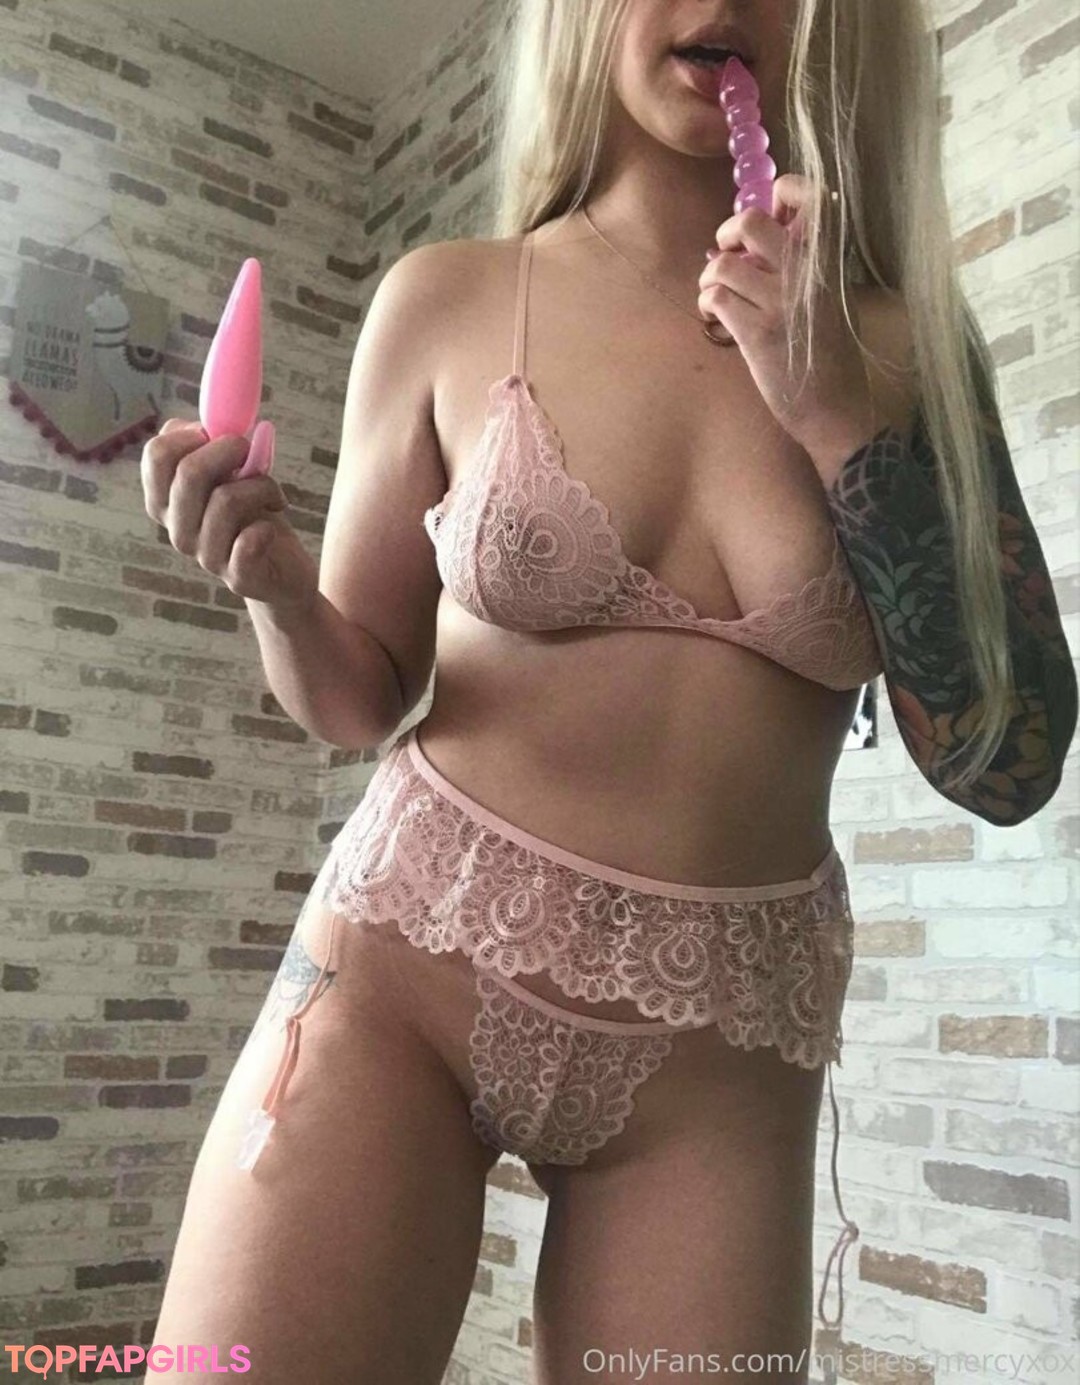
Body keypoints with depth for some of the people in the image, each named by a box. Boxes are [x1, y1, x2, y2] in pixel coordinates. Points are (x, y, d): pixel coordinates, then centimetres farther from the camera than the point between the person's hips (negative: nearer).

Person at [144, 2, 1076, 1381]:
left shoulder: (905, 347, 1)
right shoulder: (450, 302, -1)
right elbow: (358, 697, 6)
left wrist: (834, 420, -11)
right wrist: (275, 586, -16)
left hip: (720, 1055, 1)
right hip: (406, 959, 0)